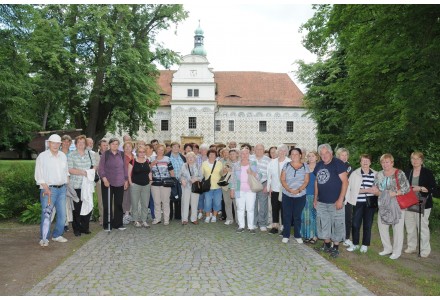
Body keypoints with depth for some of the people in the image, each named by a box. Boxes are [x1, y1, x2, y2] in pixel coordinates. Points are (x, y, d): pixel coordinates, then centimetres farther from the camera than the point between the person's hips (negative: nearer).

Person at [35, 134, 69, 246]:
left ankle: (57, 235, 22)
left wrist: (67, 184, 10)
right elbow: (38, 175, -7)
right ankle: (44, 238, 5)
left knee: (62, 214, 8)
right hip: (48, 189, -5)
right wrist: (46, 188, -15)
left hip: (62, 189, 5)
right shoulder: (42, 156, -5)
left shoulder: (63, 156, 11)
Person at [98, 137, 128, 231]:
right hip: (107, 183, -2)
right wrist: (104, 179, -13)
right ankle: (107, 224, 12)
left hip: (119, 183, 3)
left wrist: (126, 180, 9)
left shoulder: (122, 154, 7)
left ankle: (118, 223, 17)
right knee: (107, 204, 2)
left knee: (119, 204, 7)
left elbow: (125, 168, 12)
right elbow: (101, 169, -2)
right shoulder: (105, 154, -1)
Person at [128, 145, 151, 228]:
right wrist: (130, 183, -8)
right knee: (135, 204, 3)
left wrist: (150, 180, 5)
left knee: (145, 204, 7)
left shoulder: (147, 161, 8)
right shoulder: (133, 161, -3)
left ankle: (144, 220, 17)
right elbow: (129, 173, -2)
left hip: (146, 185, 4)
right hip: (135, 185, -3)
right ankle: (136, 220, 14)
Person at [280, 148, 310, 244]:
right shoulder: (286, 165, 1)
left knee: (297, 216, 8)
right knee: (287, 215, 5)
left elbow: (306, 181, -3)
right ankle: (286, 235, 15)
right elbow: (282, 179, -3)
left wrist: (298, 190, -17)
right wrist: (289, 189, -17)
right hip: (287, 195, 1)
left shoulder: (305, 166, 1)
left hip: (300, 196, 0)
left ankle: (297, 235, 21)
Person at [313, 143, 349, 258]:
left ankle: (335, 248, 16)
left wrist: (340, 199, -18)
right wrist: (315, 198, 14)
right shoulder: (319, 165, 9)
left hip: (335, 202, -6)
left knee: (337, 225, 3)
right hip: (321, 202, 6)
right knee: (323, 224, 14)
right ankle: (327, 245, 30)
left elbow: (345, 182, -15)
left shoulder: (338, 163, -11)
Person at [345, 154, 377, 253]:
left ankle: (365, 245, 22)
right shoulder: (355, 173, -2)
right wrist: (366, 190, -15)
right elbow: (351, 187, -10)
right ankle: (355, 244, 19)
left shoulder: (375, 174, 5)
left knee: (367, 224, 8)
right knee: (355, 224, 3)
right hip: (358, 202, -1)